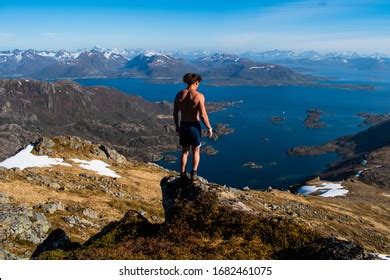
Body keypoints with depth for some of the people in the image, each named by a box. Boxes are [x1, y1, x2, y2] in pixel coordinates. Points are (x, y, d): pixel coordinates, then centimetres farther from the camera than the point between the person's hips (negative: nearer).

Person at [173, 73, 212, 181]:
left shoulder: (179, 95, -2)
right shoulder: (199, 96, -15)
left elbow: (175, 113, 4)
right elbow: (203, 115, -18)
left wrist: (177, 126, 18)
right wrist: (209, 128, -5)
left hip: (183, 126, 4)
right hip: (194, 126, -3)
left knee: (185, 151, 19)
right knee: (196, 150, 17)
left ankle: (182, 174, 19)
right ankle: (194, 173, 8)